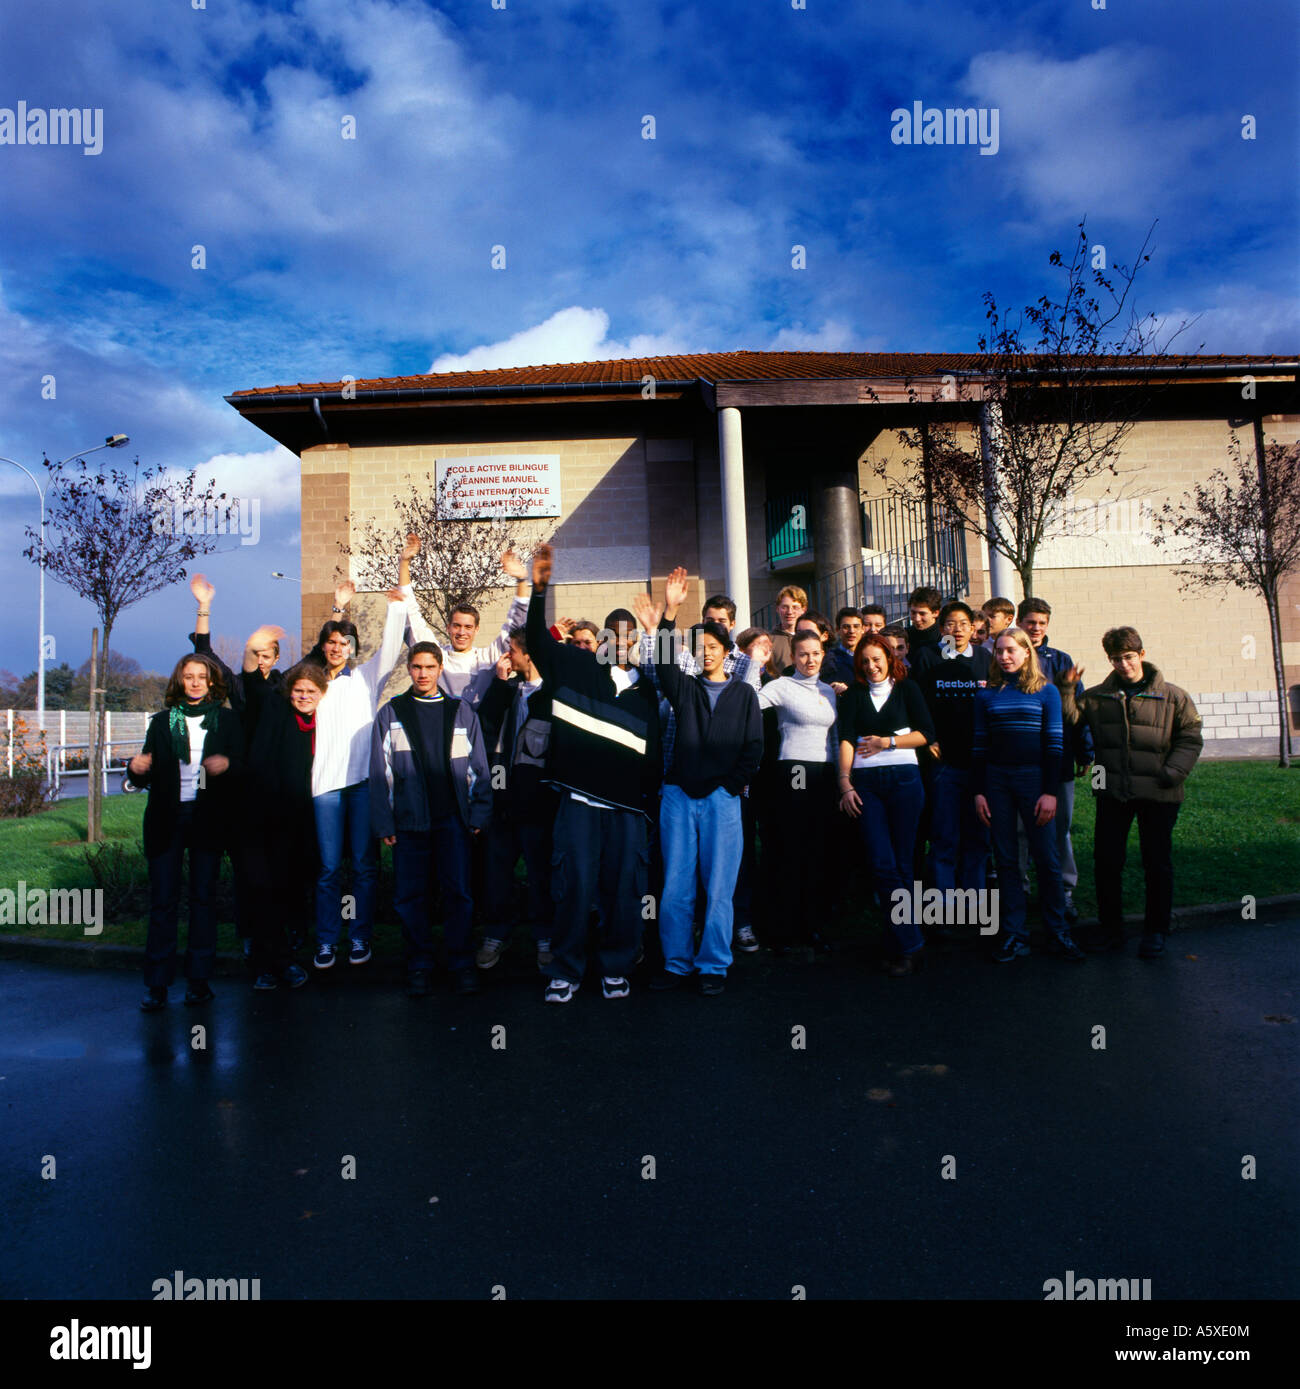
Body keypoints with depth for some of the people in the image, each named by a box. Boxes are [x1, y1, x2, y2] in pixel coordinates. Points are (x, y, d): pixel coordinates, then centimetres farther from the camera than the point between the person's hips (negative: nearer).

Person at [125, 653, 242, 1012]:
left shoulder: (226, 721, 7)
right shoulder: (162, 721, 10)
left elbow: (241, 768, -1)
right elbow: (148, 776, 7)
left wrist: (227, 765, -22)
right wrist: (137, 769, -15)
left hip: (208, 818, -1)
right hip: (167, 818, 1)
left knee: (203, 897, 5)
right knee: (162, 900, -1)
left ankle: (199, 977, 13)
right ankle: (157, 984, 6)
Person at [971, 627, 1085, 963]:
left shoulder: (1045, 691, 1)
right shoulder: (987, 694, 7)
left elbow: (1054, 743, -1)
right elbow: (979, 745, 7)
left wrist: (1050, 791, -7)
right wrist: (978, 791, 2)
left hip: (1033, 777, -2)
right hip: (996, 780, 2)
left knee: (1046, 858, 2)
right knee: (1006, 860, 6)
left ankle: (1059, 932, 15)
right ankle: (1014, 934, 14)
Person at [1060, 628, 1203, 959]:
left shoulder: (1173, 697, 1)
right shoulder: (1098, 696, 6)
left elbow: (1190, 739, 2)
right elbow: (1069, 718, -1)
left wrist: (1172, 773, -11)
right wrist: (1067, 690, -15)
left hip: (1157, 795, -2)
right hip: (1111, 794, 2)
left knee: (1158, 864, 8)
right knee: (1106, 862, 6)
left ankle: (1155, 932, 22)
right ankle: (1110, 928, 20)